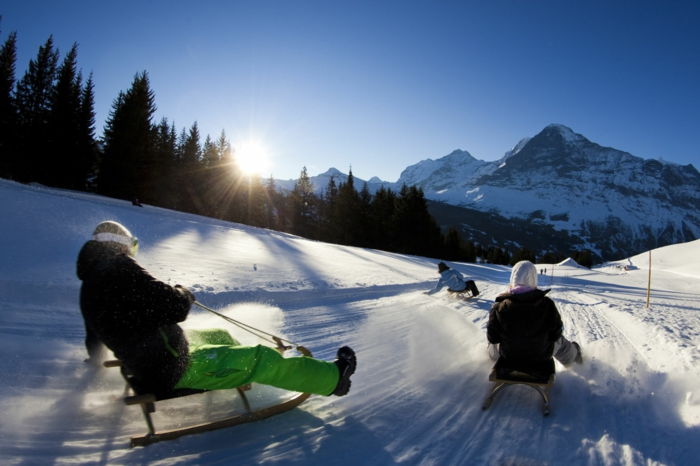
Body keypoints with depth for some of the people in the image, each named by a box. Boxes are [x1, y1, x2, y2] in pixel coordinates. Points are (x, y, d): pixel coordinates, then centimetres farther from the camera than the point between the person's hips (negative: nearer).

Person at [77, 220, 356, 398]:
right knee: (259, 359, -5)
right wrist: (183, 295, 1)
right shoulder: (119, 267, -18)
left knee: (220, 335, 26)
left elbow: (94, 343, 24)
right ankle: (333, 377, 4)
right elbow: (175, 308, -23)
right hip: (176, 366, -10)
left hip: (148, 368, 10)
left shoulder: (88, 286, 10)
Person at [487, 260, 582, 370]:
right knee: (559, 340, 32)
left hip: (509, 358, 0)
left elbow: (493, 338, -14)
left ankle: (492, 354, 63)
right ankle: (573, 354, 61)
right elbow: (555, 335, -12)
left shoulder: (499, 308, -26)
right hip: (540, 357, 0)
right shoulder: (547, 305, -25)